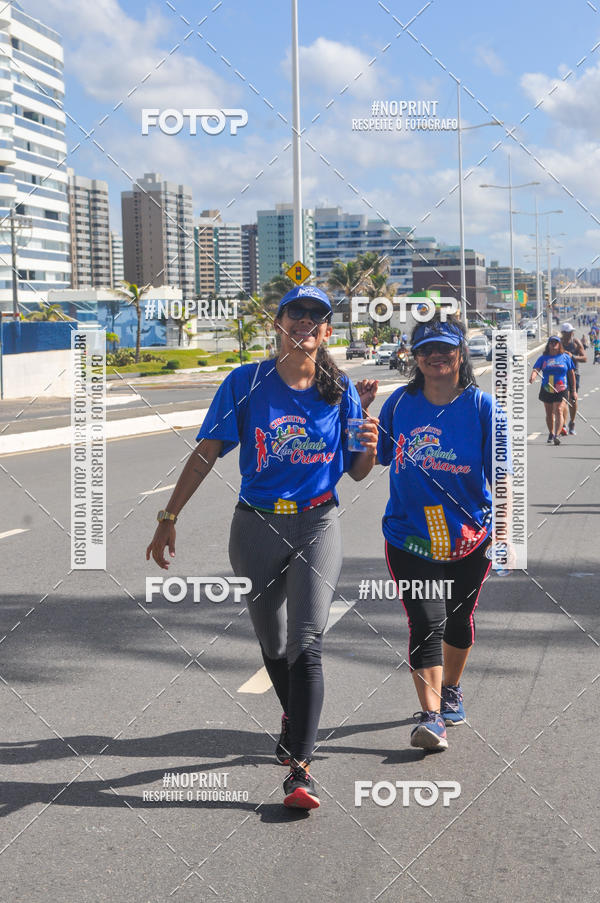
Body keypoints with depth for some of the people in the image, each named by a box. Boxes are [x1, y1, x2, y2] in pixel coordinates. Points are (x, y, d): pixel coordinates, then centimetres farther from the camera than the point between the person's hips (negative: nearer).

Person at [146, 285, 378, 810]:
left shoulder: (340, 391, 2)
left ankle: (300, 767, -12)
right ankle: (293, 718, 45)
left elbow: (357, 472, 6)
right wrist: (169, 517, -6)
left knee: (306, 643, -15)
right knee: (271, 642, 15)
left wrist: (369, 448, -17)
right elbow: (207, 453, -1)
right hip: (258, 526, 1)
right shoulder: (246, 383, -1)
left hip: (317, 526, -1)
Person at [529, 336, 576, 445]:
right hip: (546, 390, 2)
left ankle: (557, 435, -25)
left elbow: (571, 374, 9)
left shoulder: (565, 357, 5)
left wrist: (574, 391, 6)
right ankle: (551, 434, 30)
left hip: (561, 390, -2)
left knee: (559, 411, -17)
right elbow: (536, 369, -7)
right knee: (549, 413, 12)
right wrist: (532, 376, -32)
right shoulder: (543, 358, 6)